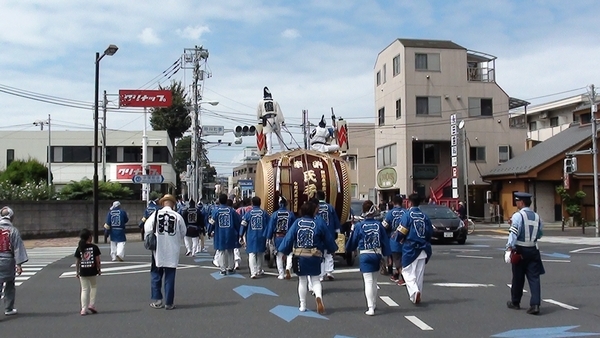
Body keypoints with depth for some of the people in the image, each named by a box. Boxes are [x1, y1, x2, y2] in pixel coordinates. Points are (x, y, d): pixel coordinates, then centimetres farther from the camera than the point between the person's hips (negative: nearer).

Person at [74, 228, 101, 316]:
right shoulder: (94, 247, -6)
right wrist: (99, 269, 8)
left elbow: (77, 262, 2)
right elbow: (97, 260, -4)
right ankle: (92, 305, 12)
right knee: (93, 287, 19)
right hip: (92, 271, -1)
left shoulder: (79, 249, 0)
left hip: (83, 272, 1)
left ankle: (84, 309, 7)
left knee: (84, 290, 7)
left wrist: (77, 272, 12)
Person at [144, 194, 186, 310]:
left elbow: (147, 228, -5)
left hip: (158, 250, 0)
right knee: (170, 276, 7)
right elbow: (183, 233, 4)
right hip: (172, 250, 0)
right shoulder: (177, 216, -5)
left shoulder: (156, 214, -6)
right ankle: (169, 303, 10)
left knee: (156, 275, 13)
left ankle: (157, 300, 12)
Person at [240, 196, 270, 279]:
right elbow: (268, 225, 0)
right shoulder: (264, 213, -1)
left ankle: (253, 272, -11)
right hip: (261, 237, 2)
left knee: (252, 254, 1)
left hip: (251, 237, -2)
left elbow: (243, 225, -3)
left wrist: (241, 236, 5)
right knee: (260, 254, 17)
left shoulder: (248, 213, -4)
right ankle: (259, 271, 29)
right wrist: (268, 236, 7)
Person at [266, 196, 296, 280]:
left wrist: (269, 238, 3)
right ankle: (288, 268, -15)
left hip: (278, 237, 1)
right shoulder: (291, 214, -6)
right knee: (289, 254, 10)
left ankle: (281, 274, 17)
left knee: (279, 255, 13)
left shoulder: (275, 214, -6)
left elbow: (271, 227, -4)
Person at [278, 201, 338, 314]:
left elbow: (289, 237, -4)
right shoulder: (319, 222, -6)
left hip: (300, 257, 1)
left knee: (302, 280, 16)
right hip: (314, 257, -1)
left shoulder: (297, 222, -4)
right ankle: (318, 297, -15)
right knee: (315, 279, 13)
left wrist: (284, 251, 5)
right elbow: (328, 238, 3)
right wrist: (332, 249, 20)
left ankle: (302, 305, 20)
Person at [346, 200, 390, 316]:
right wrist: (386, 255, 12)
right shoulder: (378, 224, -3)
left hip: (365, 255, -3)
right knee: (374, 280, 18)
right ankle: (373, 304, 30)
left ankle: (370, 308, -12)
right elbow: (385, 240, 1)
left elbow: (353, 241, 2)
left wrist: (348, 249, 22)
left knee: (368, 281, -5)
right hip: (377, 255, 3)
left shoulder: (359, 225, -8)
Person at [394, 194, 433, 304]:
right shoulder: (424, 216, 3)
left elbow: (401, 232, -14)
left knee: (408, 271, 2)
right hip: (423, 248, 5)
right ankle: (417, 295, 20)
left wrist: (398, 239, 7)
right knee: (419, 273, 14)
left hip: (410, 248, -5)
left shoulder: (408, 215, -12)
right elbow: (430, 232, 5)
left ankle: (414, 291, -19)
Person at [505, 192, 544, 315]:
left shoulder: (518, 215, -10)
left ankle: (515, 302, 25)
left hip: (520, 250, -4)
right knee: (534, 277, 1)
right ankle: (535, 304, -9)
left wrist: (509, 248, -26)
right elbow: (540, 234, 17)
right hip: (533, 250, 4)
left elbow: (513, 233, -21)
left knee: (518, 277, 9)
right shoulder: (536, 216, 8)